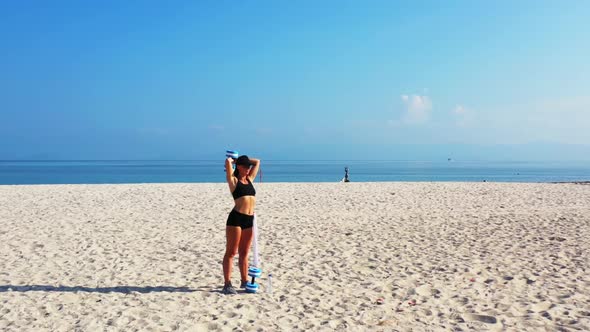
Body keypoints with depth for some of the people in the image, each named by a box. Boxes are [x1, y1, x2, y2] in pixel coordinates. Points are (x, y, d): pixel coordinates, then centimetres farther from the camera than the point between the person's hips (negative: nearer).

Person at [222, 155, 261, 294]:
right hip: (236, 218, -6)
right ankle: (227, 284, 0)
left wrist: (243, 159, 23)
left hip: (249, 220, 6)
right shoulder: (233, 180, 0)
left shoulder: (249, 179, 17)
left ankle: (244, 281, 21)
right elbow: (228, 161, -13)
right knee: (231, 252, -2)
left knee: (244, 253, 13)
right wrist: (233, 160, 8)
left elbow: (257, 162, 25)